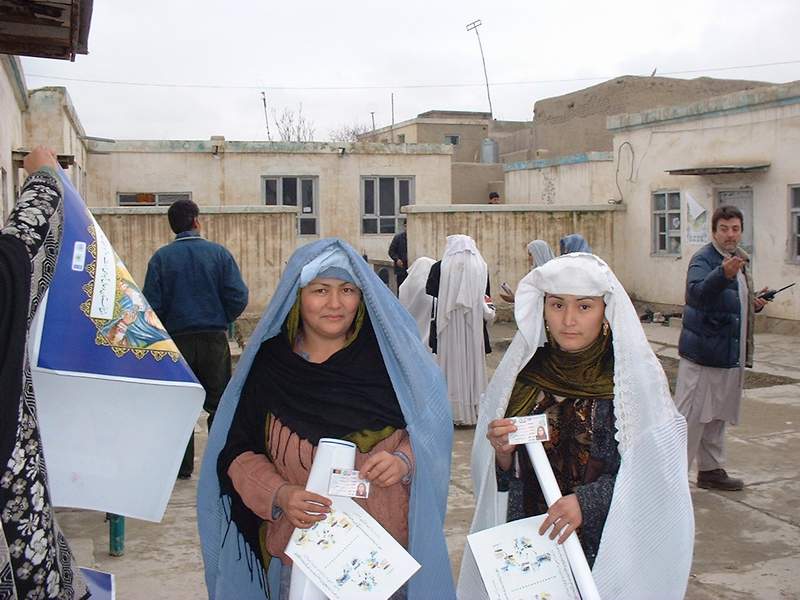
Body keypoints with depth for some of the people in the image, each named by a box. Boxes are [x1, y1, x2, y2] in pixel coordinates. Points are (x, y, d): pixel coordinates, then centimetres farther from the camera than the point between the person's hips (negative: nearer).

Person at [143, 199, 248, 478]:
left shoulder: (161, 257, -3)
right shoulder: (218, 253, -3)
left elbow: (152, 303, -8)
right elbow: (238, 297, -8)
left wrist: (165, 328, 11)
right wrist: (221, 321, 10)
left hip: (176, 338, 0)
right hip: (214, 338, 0)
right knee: (219, 403, 9)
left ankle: (183, 467, 13)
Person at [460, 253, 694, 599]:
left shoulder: (635, 376, -12)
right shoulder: (522, 370, -2)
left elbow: (653, 470, -11)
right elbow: (506, 474, 4)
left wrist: (587, 501, -23)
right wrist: (501, 453, -17)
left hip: (608, 546, -2)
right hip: (527, 542, 3)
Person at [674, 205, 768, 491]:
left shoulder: (741, 260, 14)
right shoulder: (703, 259, -14)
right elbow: (697, 293, -34)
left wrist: (754, 304, 8)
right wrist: (724, 273, -50)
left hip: (730, 353, 9)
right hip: (702, 353, -8)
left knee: (717, 417, 17)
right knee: (690, 416, -5)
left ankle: (711, 470, 29)